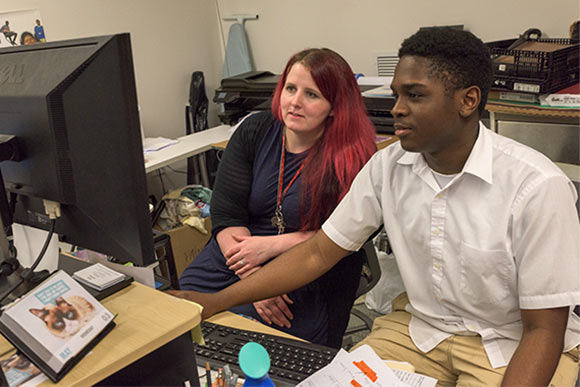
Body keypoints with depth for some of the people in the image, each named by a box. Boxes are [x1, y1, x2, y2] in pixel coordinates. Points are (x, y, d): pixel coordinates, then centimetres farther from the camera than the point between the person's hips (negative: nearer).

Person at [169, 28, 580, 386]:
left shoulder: (537, 187, -22)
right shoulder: (388, 166, -7)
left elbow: (544, 328, -16)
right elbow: (318, 252, -4)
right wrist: (217, 301, -8)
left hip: (513, 346, -2)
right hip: (421, 327, 3)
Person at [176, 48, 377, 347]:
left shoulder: (354, 157, -9)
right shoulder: (253, 132, 2)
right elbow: (226, 214, -3)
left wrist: (271, 245, -16)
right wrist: (254, 278, -15)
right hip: (233, 257, 4)